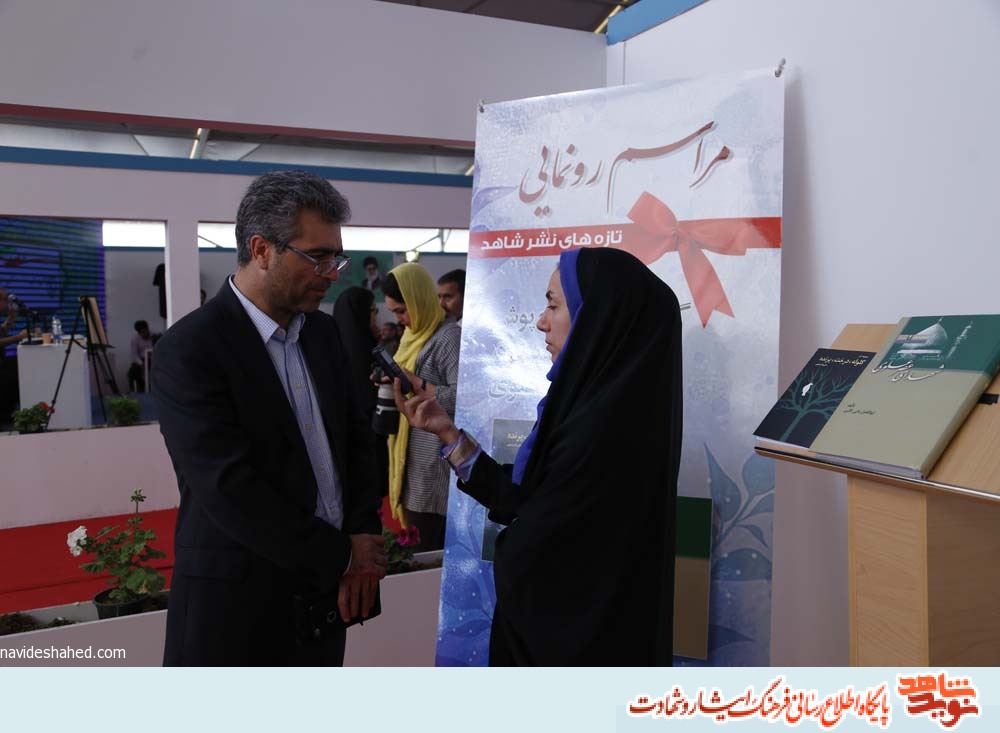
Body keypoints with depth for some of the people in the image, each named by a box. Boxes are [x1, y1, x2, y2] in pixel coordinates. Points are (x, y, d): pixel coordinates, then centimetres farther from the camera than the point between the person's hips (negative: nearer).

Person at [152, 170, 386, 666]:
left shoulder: (323, 332, 6)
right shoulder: (189, 349, -15)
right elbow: (231, 488, -21)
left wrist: (364, 534, -6)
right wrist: (342, 557, -15)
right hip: (239, 608, -6)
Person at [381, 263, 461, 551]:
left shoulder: (449, 336, -12)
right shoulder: (414, 333, 17)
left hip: (434, 460, -9)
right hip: (411, 457, 9)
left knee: (430, 553, -5)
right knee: (418, 549, 12)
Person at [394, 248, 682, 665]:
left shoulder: (603, 426, -29)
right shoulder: (615, 405, 1)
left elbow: (522, 559, -22)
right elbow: (523, 502, 1)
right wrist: (447, 432, 0)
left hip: (565, 644, -8)